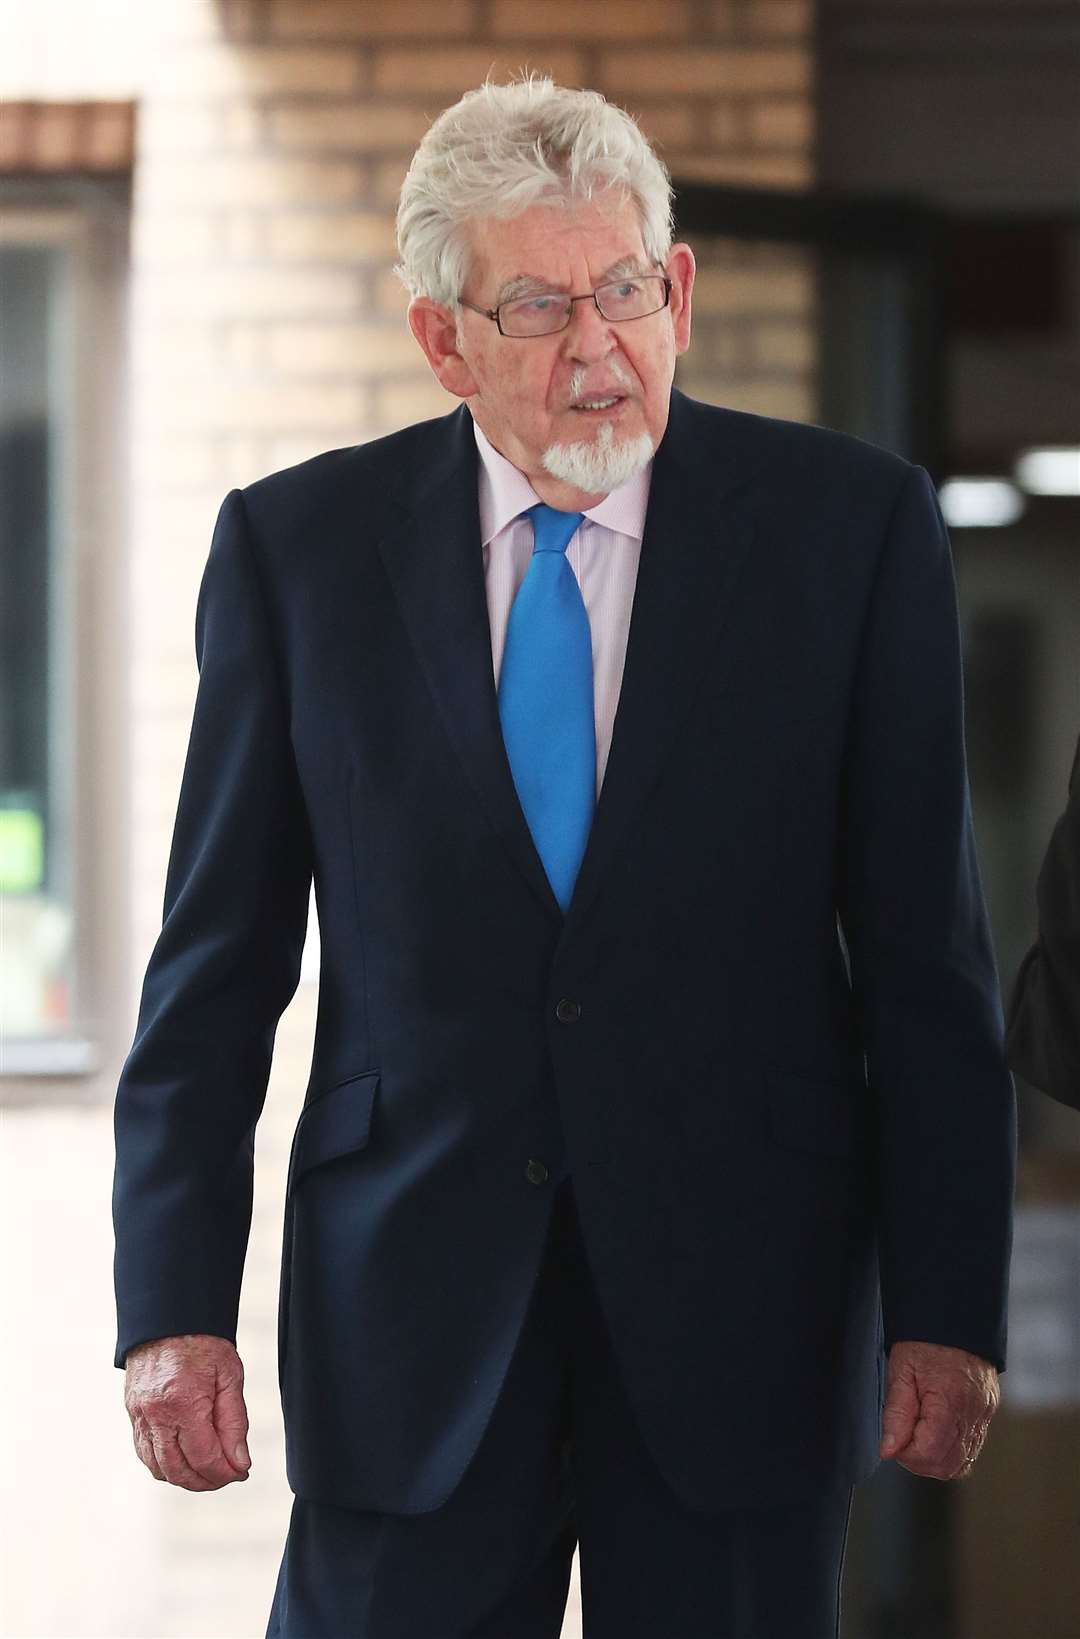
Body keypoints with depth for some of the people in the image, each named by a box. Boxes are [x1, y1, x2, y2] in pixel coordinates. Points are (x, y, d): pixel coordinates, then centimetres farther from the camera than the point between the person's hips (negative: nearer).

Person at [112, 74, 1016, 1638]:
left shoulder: (849, 525, 0)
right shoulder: (296, 545, 2)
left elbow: (927, 950, -1)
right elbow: (217, 958, 3)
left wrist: (948, 1314, -5)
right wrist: (174, 1309, -4)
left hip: (738, 1303, 0)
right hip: (408, 1329, 0)